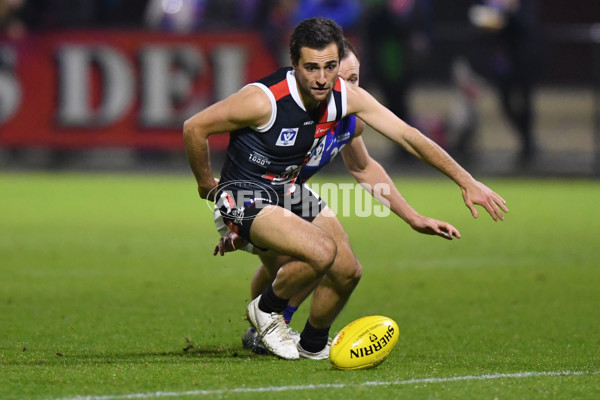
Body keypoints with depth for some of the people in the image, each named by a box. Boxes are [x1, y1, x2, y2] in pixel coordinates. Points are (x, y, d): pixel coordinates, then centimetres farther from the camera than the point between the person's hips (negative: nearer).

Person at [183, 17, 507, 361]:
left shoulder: (346, 96, -12)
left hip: (291, 190, 7)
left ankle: (313, 346, 27)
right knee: (322, 251, -28)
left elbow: (408, 135, -8)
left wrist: (466, 181, -11)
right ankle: (267, 310, 1)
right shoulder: (265, 100, -29)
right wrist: (207, 185, -4)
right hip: (247, 198, -7)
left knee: (347, 272, -1)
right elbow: (195, 127, -18)